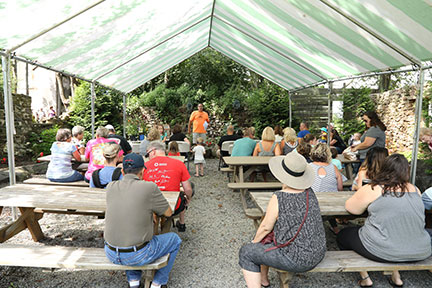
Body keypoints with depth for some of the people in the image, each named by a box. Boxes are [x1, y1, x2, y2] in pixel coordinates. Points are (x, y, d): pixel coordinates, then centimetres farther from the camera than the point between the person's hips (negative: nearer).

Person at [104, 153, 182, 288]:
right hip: (138, 256, -5)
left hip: (111, 254, 5)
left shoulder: (111, 187, -2)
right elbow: (168, 212, -2)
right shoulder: (149, 187, -17)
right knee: (174, 239, 20)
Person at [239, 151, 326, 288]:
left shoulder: (278, 198, -24)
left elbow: (265, 227, -11)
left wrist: (255, 241, 5)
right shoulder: (309, 192, -3)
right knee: (264, 242, 27)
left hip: (296, 259, -8)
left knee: (246, 252, 7)